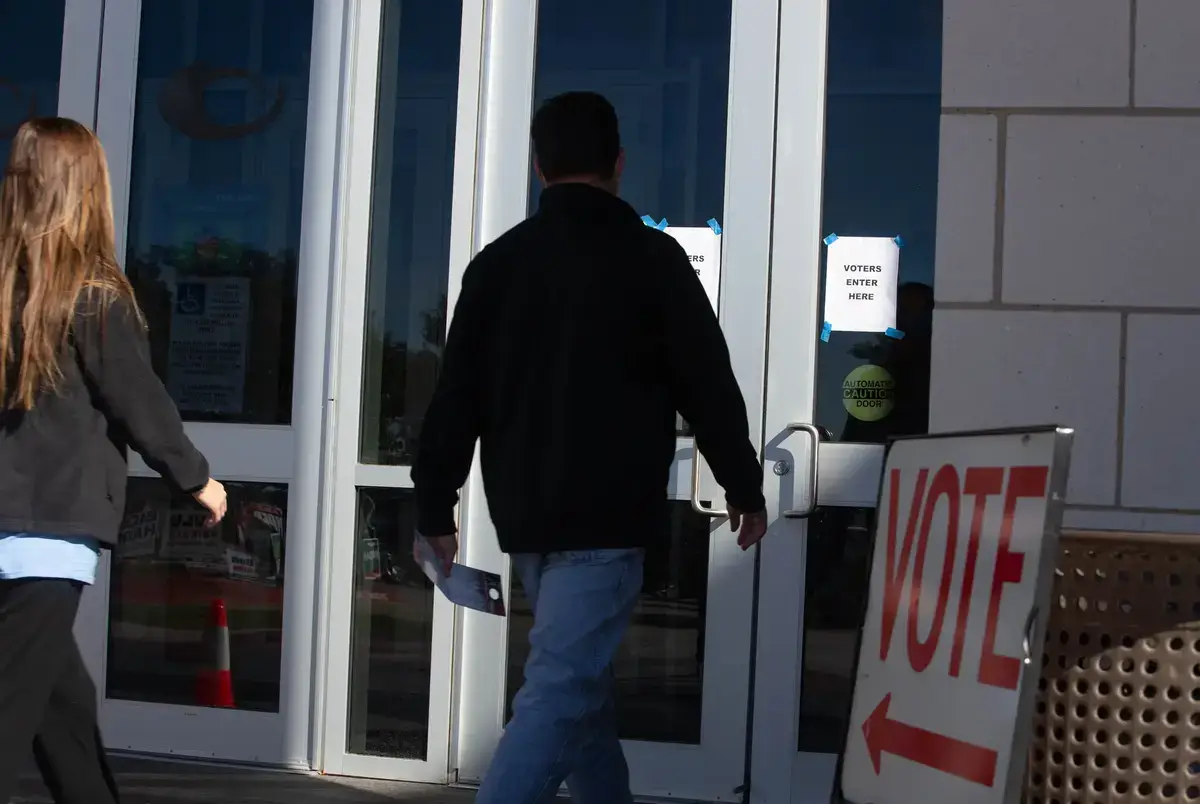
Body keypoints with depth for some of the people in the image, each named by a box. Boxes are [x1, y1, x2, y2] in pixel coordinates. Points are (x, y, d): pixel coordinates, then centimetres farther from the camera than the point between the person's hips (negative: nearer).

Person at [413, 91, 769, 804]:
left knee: (581, 680, 19)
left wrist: (436, 507, 14)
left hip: (526, 516, 5)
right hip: (607, 518, -5)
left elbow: (456, 397, 8)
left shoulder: (495, 262, 7)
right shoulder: (650, 256, -3)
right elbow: (708, 385, -1)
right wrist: (745, 487, 10)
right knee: (561, 691, -9)